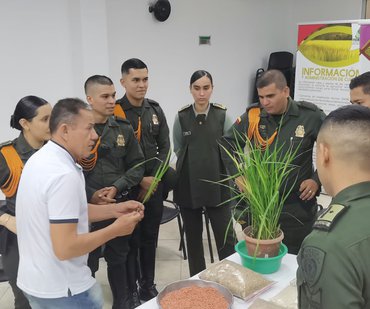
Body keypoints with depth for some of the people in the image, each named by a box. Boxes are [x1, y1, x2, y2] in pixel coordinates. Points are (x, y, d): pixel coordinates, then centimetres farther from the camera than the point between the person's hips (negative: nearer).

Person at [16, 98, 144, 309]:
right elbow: (65, 248, -29)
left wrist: (115, 210, 2)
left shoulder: (41, 158, 3)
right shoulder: (64, 174, -27)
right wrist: (116, 229, -18)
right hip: (61, 289, -8)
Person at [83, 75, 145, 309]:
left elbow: (137, 165, 4)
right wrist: (91, 195, -16)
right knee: (87, 263, 8)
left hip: (119, 204, 3)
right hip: (87, 206, -3)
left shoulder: (124, 128, 2)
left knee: (119, 258, 18)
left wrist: (117, 188, -10)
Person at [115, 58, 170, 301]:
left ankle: (148, 285, 29)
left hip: (154, 185, 4)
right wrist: (139, 180, -14)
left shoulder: (155, 110, 6)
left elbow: (165, 147, 6)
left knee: (150, 237, 14)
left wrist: (153, 178, -5)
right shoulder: (115, 112, -9)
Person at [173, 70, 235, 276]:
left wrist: (213, 165, 3)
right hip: (188, 186, 2)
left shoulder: (222, 115, -3)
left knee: (226, 236, -2)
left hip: (217, 185, -1)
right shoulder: (181, 117, 0)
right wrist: (194, 165, 10)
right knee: (193, 236, 12)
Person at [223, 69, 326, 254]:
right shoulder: (253, 116, -3)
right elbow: (228, 144, 11)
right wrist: (238, 176, 3)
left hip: (297, 207, -2)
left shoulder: (310, 116, -10)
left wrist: (317, 179, -6)